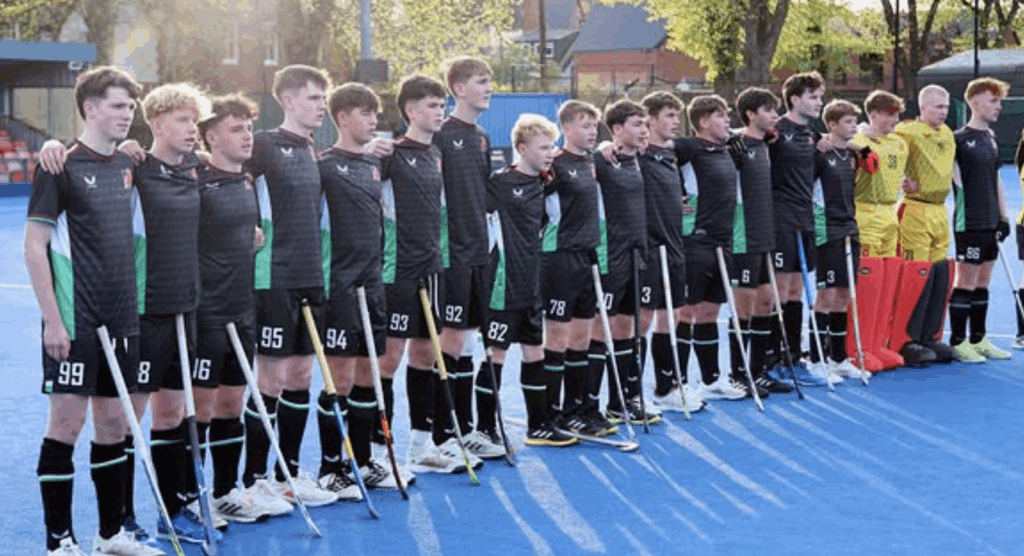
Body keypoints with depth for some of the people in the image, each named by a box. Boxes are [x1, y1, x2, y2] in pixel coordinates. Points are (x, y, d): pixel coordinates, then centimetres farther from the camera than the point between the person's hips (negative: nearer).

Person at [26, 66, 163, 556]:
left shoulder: (126, 165, 11)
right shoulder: (63, 166, -10)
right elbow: (34, 246, -11)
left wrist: (132, 307, 16)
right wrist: (52, 319, -15)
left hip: (121, 319, 7)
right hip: (74, 323, -7)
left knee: (113, 422, 12)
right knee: (67, 421, -3)